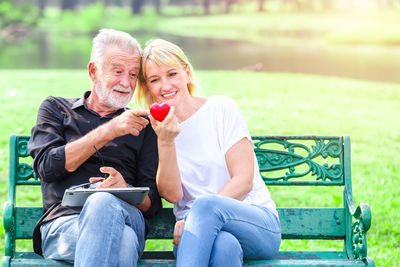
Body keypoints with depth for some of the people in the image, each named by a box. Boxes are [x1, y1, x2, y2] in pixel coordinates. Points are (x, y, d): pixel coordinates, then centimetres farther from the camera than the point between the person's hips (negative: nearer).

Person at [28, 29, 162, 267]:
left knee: (103, 203, -39)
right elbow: (48, 167, 1)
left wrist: (125, 190, -10)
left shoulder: (142, 126, 24)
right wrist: (108, 131, -6)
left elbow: (152, 201, 15)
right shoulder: (56, 109, 22)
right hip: (64, 223, -2)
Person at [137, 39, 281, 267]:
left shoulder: (222, 109, 1)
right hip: (202, 232, 1)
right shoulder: (156, 129, 9)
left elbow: (244, 180, -6)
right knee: (223, 245, -38)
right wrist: (165, 141, -17)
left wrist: (192, 218, -17)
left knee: (206, 204, -36)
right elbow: (172, 194, -2)